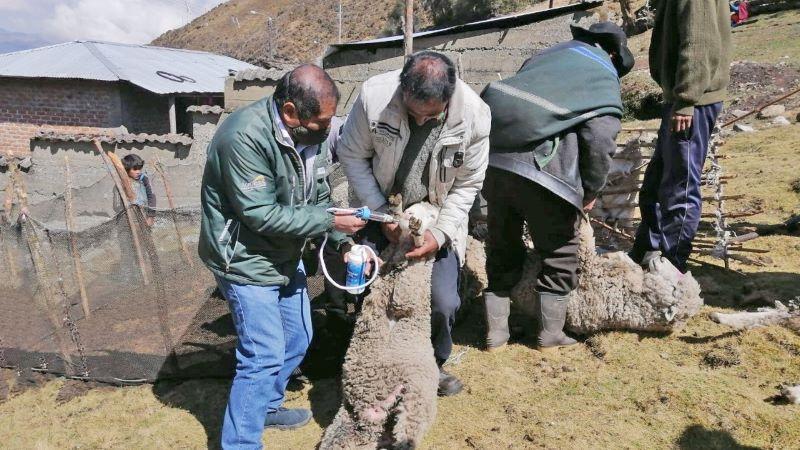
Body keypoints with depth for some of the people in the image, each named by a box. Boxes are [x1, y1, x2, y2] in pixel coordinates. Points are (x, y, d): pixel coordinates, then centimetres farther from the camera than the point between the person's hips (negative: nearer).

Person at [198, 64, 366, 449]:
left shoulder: (312, 133, -4)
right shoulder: (246, 136, -28)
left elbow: (319, 198, 4)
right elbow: (261, 215, -28)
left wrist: (343, 242, -8)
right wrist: (328, 220, -24)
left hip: (285, 255, 8)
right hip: (245, 259, -8)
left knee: (297, 339, 18)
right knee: (264, 356, -7)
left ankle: (267, 406, 42)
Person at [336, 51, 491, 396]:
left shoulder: (474, 115, -24)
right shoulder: (374, 96, -25)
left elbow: (467, 185, -11)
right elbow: (352, 156, -11)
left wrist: (440, 233, -19)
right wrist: (381, 212, -16)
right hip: (380, 210, 1)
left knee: (443, 302, -4)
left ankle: (434, 363, 28)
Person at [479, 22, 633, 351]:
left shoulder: (548, 56, 24)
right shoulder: (604, 78, 9)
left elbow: (492, 99, 20)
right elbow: (600, 140, -6)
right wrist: (590, 191, 7)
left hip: (493, 159, 6)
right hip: (540, 169, -5)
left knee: (502, 250, 18)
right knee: (560, 252, 14)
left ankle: (496, 331, 24)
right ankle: (549, 333, 21)